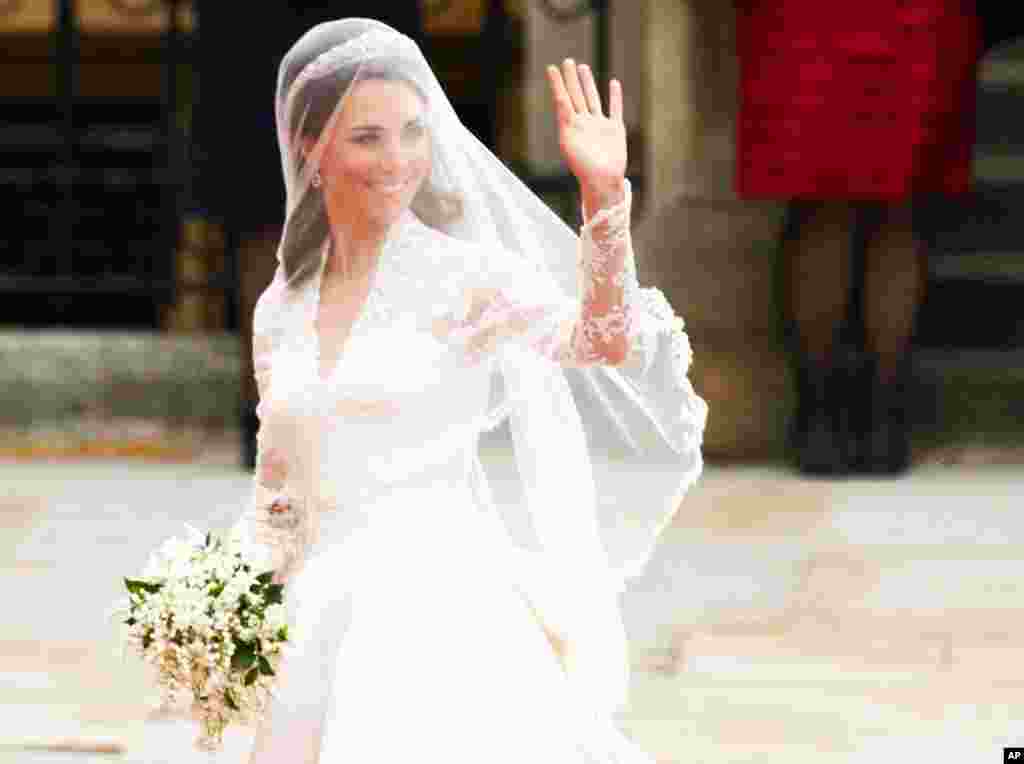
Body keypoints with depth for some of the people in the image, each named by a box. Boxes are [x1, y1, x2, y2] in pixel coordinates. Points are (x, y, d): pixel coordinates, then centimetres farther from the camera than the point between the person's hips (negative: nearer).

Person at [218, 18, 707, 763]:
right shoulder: (279, 311, 13)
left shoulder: (465, 275, -2)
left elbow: (605, 340, -20)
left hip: (444, 622, -5)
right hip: (322, 642, 5)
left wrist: (604, 195, -33)